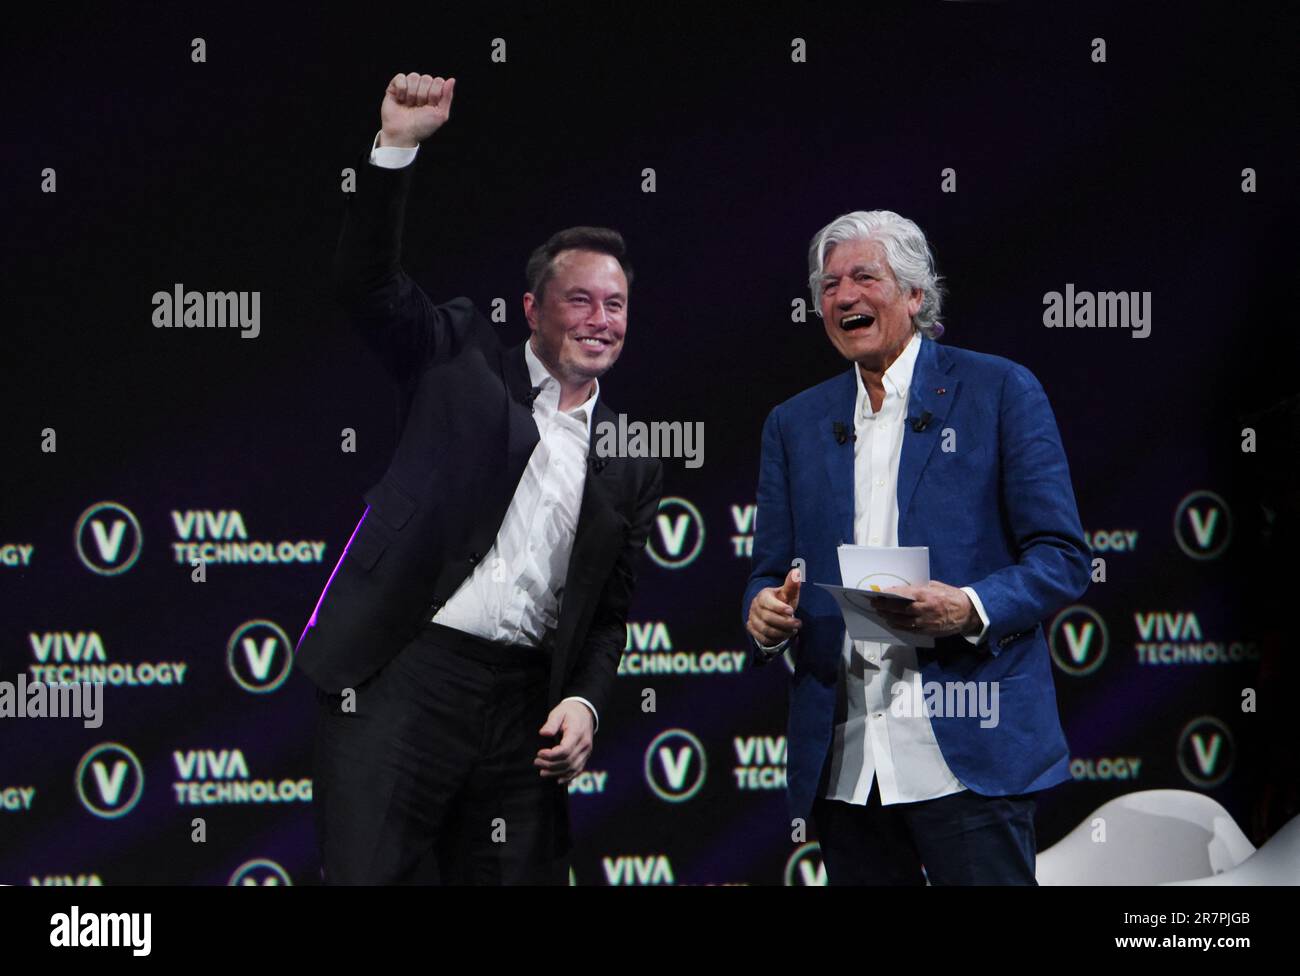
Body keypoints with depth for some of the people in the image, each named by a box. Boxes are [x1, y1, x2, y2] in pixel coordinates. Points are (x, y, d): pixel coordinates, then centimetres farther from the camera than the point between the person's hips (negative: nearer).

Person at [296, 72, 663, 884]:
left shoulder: (632, 465, 16)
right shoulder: (463, 361, 9)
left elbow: (611, 613, 18)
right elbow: (369, 282, -5)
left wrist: (586, 701, 0)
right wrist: (398, 146, -15)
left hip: (523, 699, 4)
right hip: (404, 671, -4)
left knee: (520, 876, -1)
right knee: (373, 872, -11)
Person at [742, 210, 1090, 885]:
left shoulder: (1000, 391, 3)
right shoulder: (794, 423, 17)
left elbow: (1062, 558, -1)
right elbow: (770, 571, 18)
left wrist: (970, 608, -19)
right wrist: (765, 612, -6)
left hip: (966, 752, -4)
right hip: (842, 764, 4)